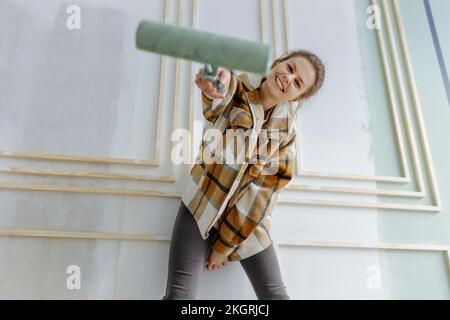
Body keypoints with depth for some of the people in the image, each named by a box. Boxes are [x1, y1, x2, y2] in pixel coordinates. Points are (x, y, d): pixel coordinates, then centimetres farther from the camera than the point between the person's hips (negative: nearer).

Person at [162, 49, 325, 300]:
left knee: (276, 295, 4)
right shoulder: (236, 90, -9)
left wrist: (226, 244, -8)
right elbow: (221, 93, -35)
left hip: (248, 221, 2)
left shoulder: (286, 129, -4)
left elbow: (264, 189, -7)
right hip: (201, 206, -2)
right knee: (179, 295, -8)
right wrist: (221, 77, -62)